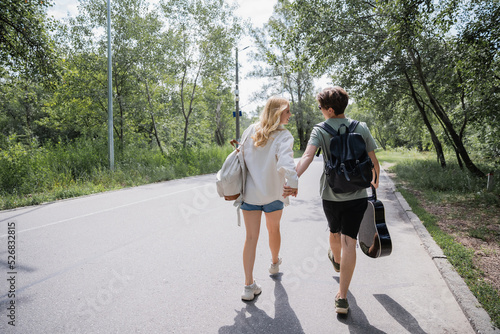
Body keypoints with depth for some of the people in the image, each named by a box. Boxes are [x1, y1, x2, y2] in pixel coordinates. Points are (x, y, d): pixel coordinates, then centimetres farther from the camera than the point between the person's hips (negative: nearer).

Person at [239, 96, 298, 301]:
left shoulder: (250, 131, 4)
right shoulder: (283, 135, -11)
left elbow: (241, 156, 8)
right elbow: (285, 159, -30)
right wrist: (293, 182, -41)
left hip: (249, 192, 3)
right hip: (273, 193, -3)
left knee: (251, 237, 4)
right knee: (273, 230, 22)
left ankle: (249, 285, 3)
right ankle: (275, 264, 46)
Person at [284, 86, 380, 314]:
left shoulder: (320, 130, -8)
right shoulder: (361, 128, 0)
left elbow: (308, 156, -26)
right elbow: (373, 161, 5)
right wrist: (375, 179, 25)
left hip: (331, 195, 0)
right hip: (356, 194, 0)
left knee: (335, 232, 26)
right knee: (349, 242, -1)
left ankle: (336, 260, 57)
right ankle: (342, 297, -2)